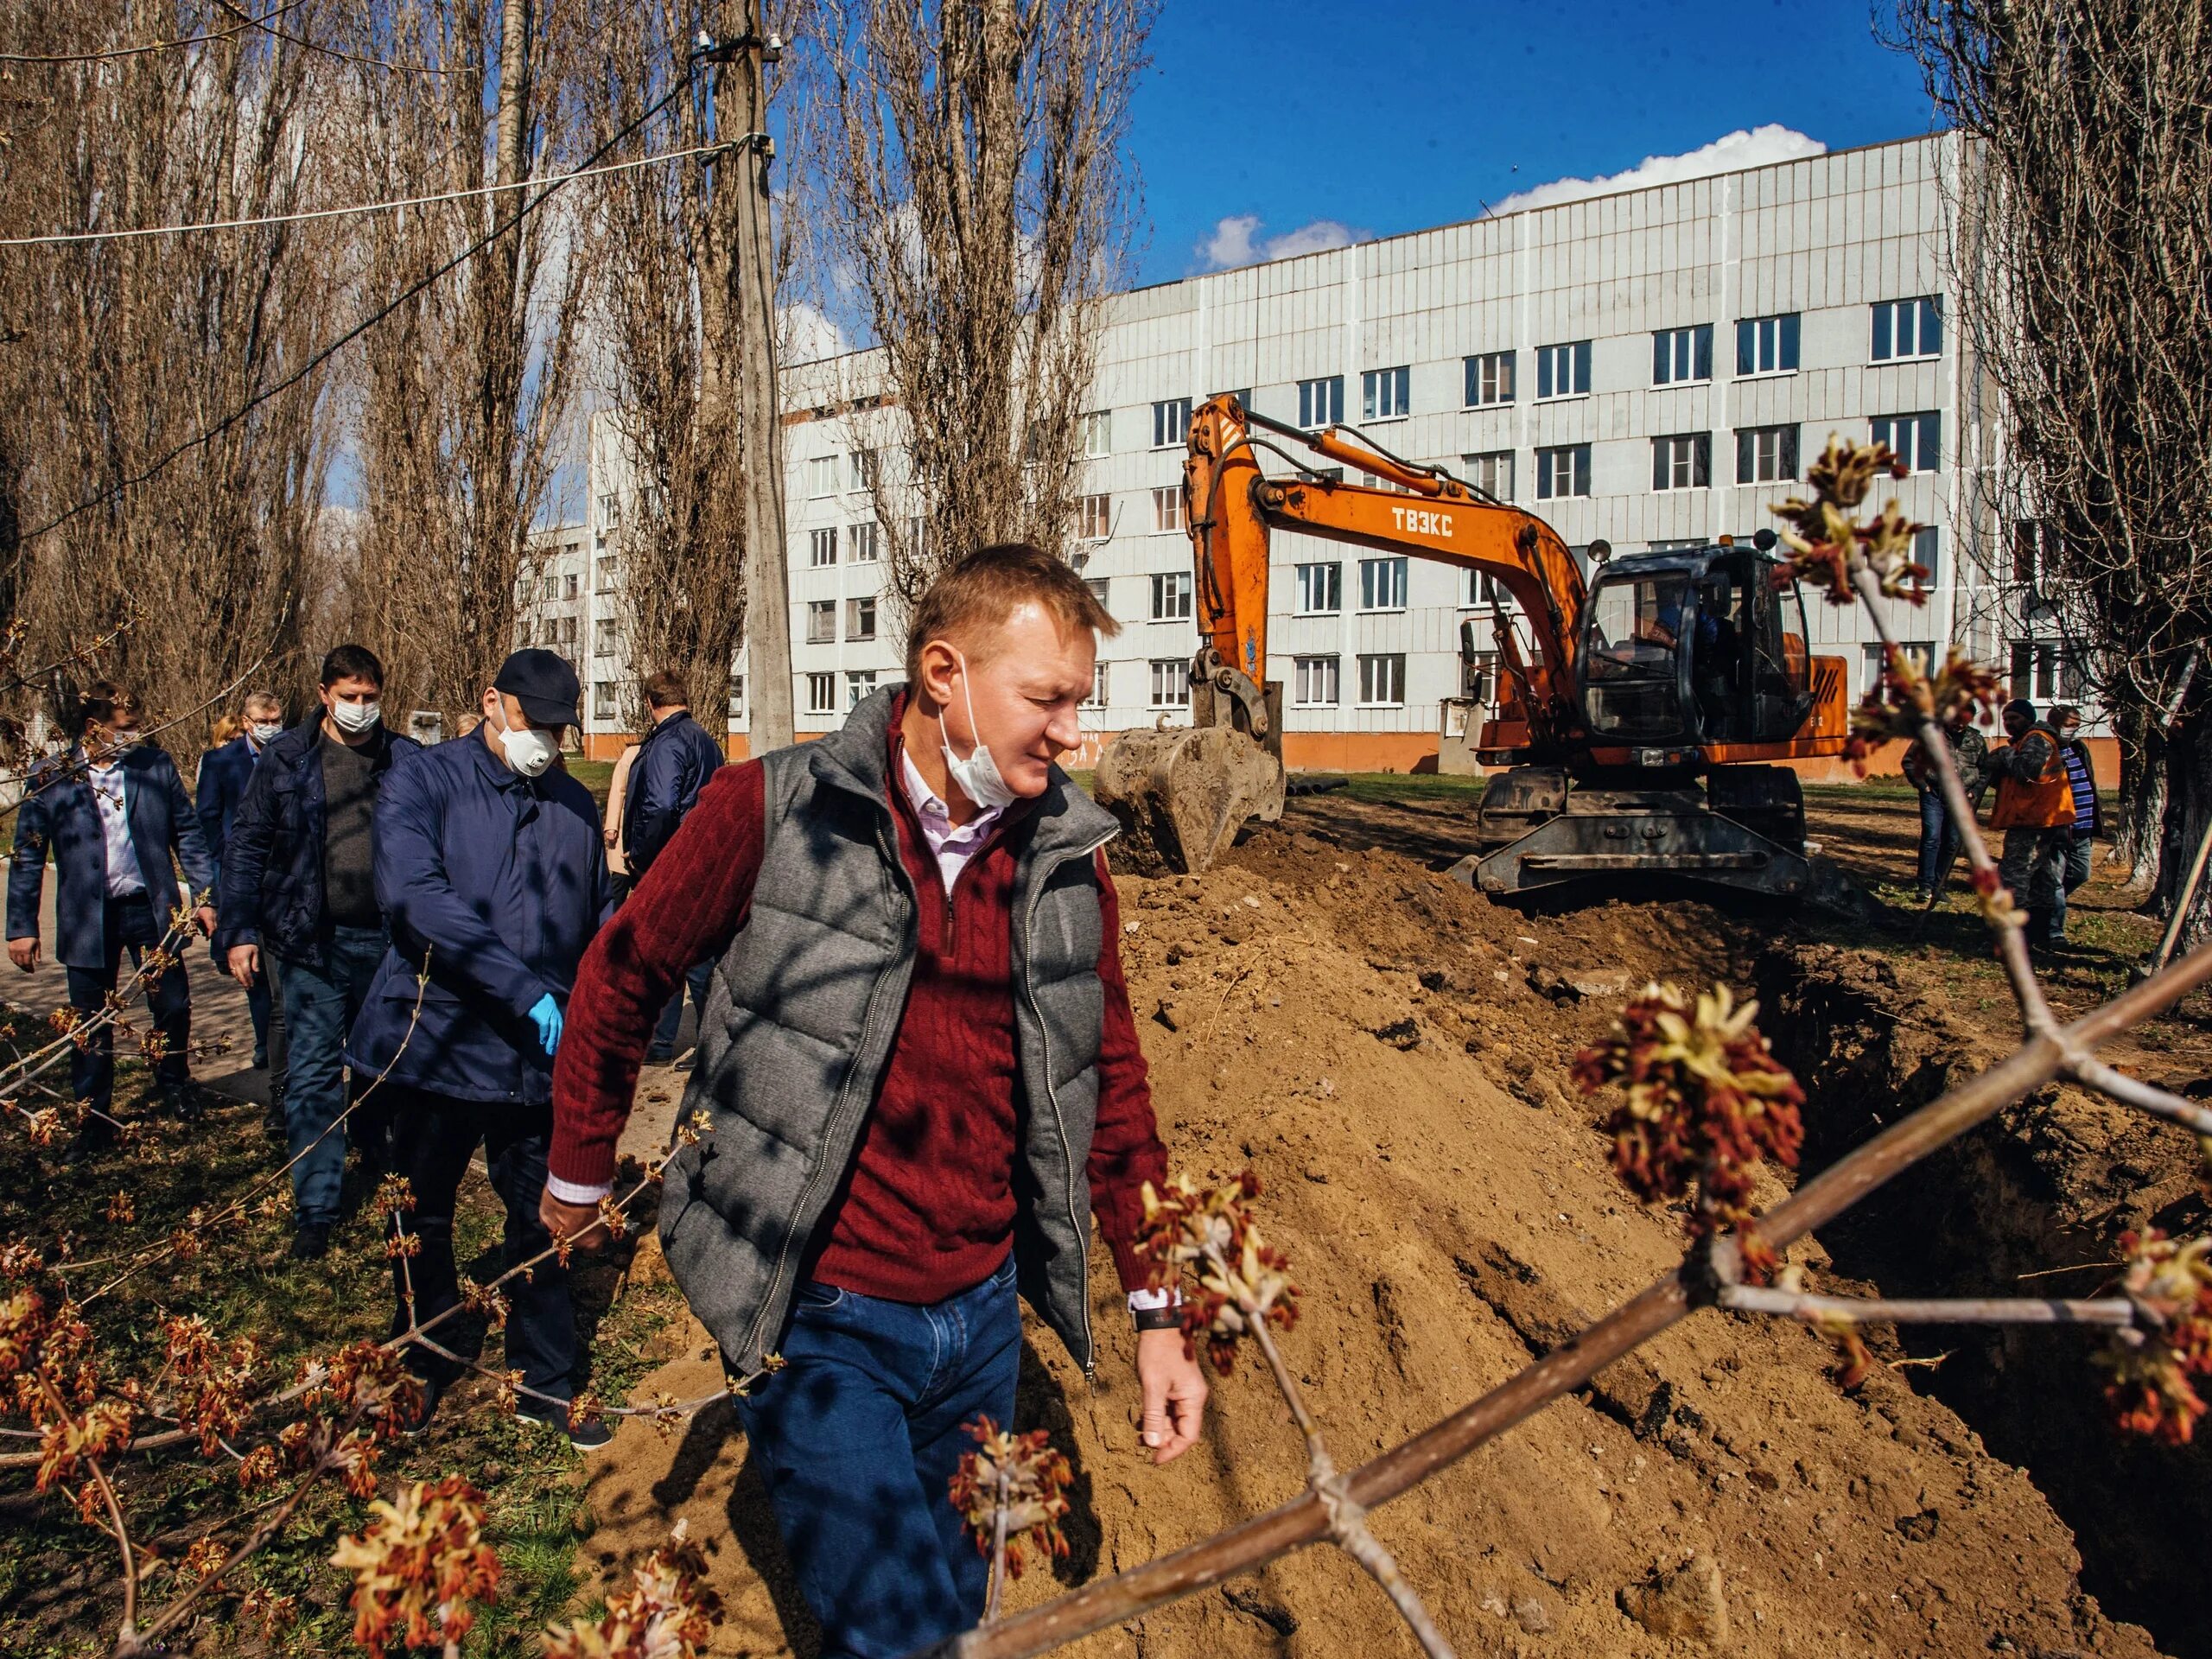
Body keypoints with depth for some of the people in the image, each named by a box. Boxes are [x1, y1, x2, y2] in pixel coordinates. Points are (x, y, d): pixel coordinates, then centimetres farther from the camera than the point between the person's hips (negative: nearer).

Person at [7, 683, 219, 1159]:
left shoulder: (156, 765, 0)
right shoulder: (50, 777, -4)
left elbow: (187, 833, 6)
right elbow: (27, 857, 0)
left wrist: (204, 896, 2)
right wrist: (21, 926, -1)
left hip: (152, 908, 1)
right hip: (88, 919, -1)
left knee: (173, 1007, 7)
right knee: (90, 1026, 8)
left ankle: (174, 1087, 32)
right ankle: (94, 1119, 21)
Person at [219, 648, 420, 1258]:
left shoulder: (407, 760, 2)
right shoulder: (286, 758, 0)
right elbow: (246, 844, 3)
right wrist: (240, 930, -3)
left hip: (387, 941, 2)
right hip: (311, 943, -1)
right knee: (313, 1075, 0)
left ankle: (371, 1143, 45)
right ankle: (315, 1210, 6)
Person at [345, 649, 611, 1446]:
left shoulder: (575, 806, 7)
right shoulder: (423, 783, -6)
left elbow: (599, 926, 14)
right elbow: (415, 894, -22)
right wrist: (522, 988, -27)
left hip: (541, 1055, 2)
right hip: (437, 1043, -2)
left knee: (541, 1222, 12)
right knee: (423, 1221, 16)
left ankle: (544, 1380, 27)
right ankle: (420, 1371, 36)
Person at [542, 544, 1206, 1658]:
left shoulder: (1068, 856, -1)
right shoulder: (774, 811, -14)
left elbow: (1111, 1086, 6)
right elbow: (621, 978, 0)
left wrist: (1156, 1309, 3)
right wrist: (580, 1173, 12)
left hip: (983, 1316, 5)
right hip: (820, 1324, -5)